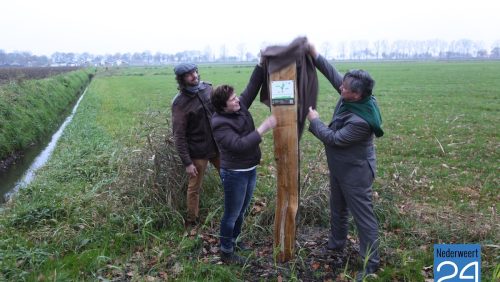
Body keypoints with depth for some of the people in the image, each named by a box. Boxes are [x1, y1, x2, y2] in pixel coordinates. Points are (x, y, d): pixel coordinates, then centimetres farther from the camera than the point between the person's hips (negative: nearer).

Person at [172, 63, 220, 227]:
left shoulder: (207, 88, -2)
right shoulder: (179, 103, -17)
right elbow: (179, 136, -15)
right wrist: (187, 162, -17)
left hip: (217, 146, 5)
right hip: (198, 152, -5)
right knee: (194, 188, 9)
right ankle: (192, 222, 29)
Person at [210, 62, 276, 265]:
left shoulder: (240, 107, -1)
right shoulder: (220, 124, -23)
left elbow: (253, 86, 4)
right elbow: (240, 145, -32)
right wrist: (264, 127, -32)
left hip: (250, 170, 8)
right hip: (234, 174, -8)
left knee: (242, 210, 22)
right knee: (232, 214, 7)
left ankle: (233, 240, 43)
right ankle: (226, 252, 25)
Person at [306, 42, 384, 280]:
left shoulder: (360, 121, -35)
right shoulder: (351, 97, -11)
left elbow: (333, 138, -24)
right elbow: (333, 74, 1)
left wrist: (314, 121, -12)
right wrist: (315, 56, -7)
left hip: (355, 173, -9)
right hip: (340, 168, 9)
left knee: (363, 216, 4)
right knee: (337, 208, 25)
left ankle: (371, 262, 20)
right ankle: (336, 243, 46)